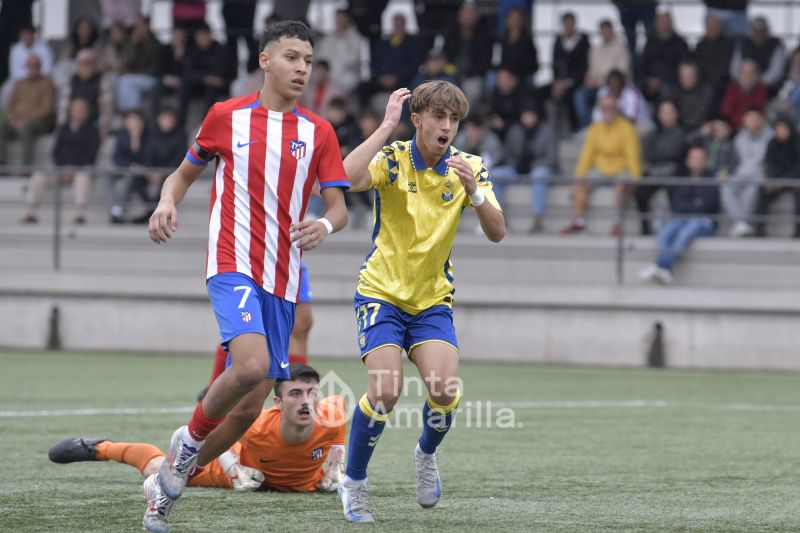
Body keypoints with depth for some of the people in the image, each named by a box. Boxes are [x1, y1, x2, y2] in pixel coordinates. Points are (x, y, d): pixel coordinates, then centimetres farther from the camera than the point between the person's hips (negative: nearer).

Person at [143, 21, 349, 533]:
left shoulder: (319, 132, 8)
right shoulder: (226, 116, 4)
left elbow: (339, 206, 6)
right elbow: (186, 172, 15)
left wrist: (325, 225, -18)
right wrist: (168, 201, -7)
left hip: (283, 279, 4)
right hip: (234, 265, -4)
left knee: (250, 406, 4)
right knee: (253, 364, -30)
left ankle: (170, 480, 23)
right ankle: (191, 439, -2)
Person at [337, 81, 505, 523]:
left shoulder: (468, 167, -3)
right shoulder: (393, 160, -12)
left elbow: (496, 233, -11)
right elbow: (346, 179, -35)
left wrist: (474, 189, -27)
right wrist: (387, 126, -31)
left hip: (433, 299, 3)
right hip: (382, 292, -3)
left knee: (445, 390, -16)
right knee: (385, 393, -18)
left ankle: (426, 454, 17)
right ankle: (353, 483, 5)